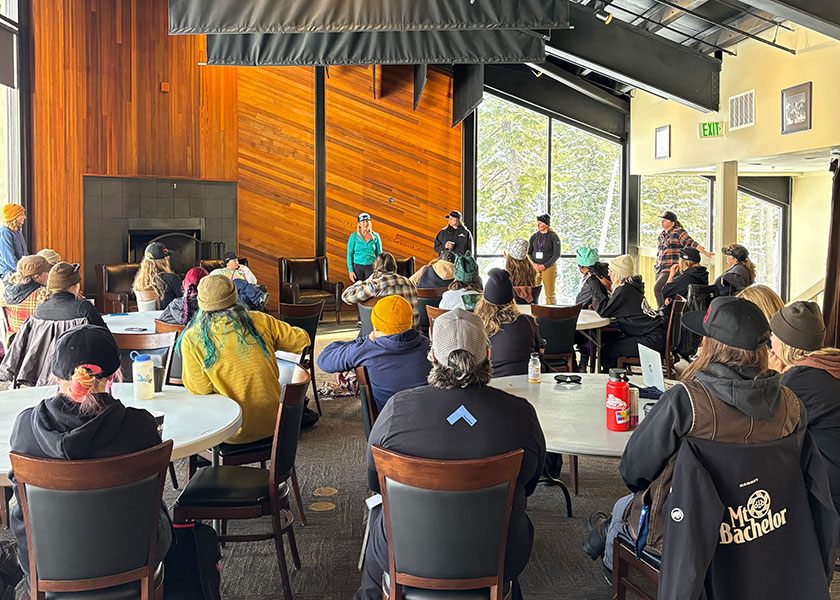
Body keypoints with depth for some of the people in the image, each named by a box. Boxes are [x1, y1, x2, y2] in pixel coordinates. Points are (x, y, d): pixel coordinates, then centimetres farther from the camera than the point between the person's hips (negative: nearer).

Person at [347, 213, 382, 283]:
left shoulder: (375, 236, 6)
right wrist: (350, 271, -6)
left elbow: (379, 254, 10)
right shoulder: (354, 236, 2)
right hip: (358, 267, 0)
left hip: (371, 267, 0)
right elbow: (349, 254, 2)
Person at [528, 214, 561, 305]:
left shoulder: (553, 236, -1)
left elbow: (557, 254, -5)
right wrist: (533, 264, -6)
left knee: (549, 293, -2)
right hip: (535, 267, 3)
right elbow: (528, 252, 11)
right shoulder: (534, 236, 10)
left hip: (549, 267, -3)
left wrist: (545, 265, -12)